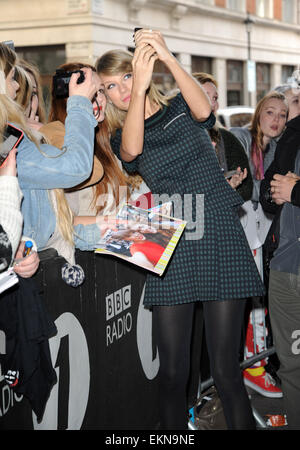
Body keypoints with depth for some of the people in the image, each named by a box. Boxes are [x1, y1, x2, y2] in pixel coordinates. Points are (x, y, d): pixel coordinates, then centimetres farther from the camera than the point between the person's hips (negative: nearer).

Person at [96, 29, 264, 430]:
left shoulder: (180, 109, 11)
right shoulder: (121, 137, 12)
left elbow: (203, 110, -14)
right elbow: (133, 150, -14)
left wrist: (168, 58, -26)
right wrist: (139, 88, -27)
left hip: (220, 239, -1)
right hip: (170, 249, 2)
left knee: (225, 368, -4)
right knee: (173, 371, 0)